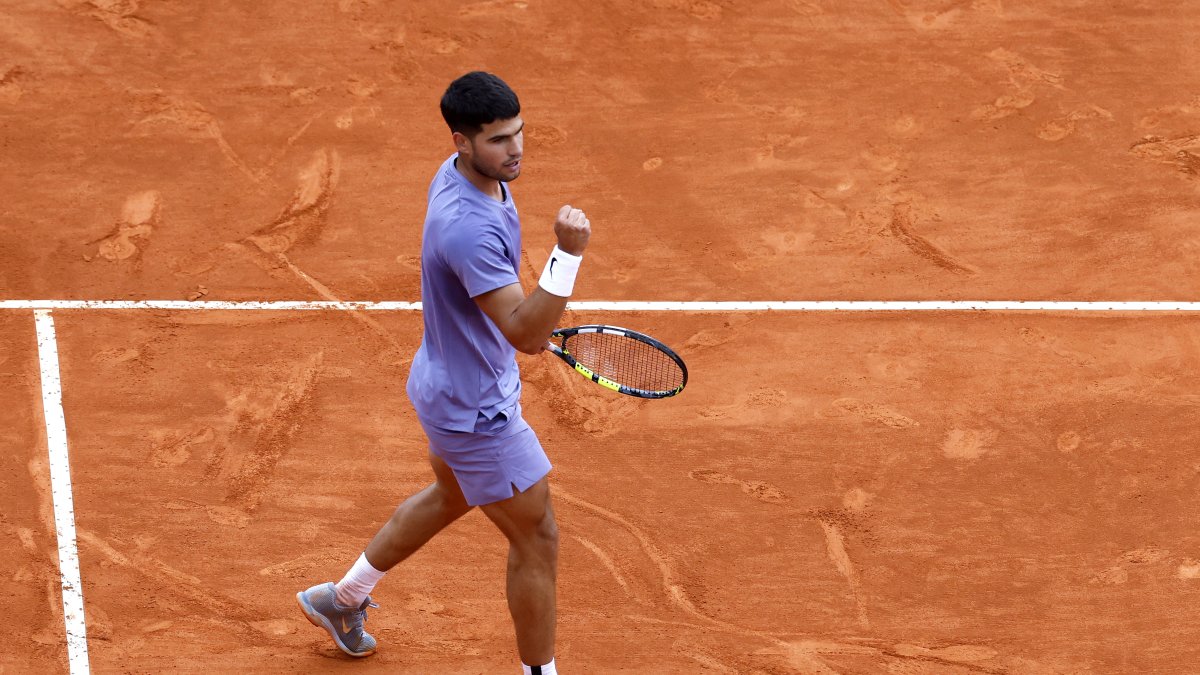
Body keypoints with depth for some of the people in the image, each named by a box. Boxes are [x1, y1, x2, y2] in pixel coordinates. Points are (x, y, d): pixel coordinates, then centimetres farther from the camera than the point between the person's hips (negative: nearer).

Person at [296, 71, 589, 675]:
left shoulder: (460, 173, -5)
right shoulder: (469, 228, -37)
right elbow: (527, 336, -39)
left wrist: (537, 319, 21)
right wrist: (567, 254, -50)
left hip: (445, 384, 10)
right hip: (475, 412, -10)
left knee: (450, 496, 34)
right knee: (536, 539, 5)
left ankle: (342, 598, 49)